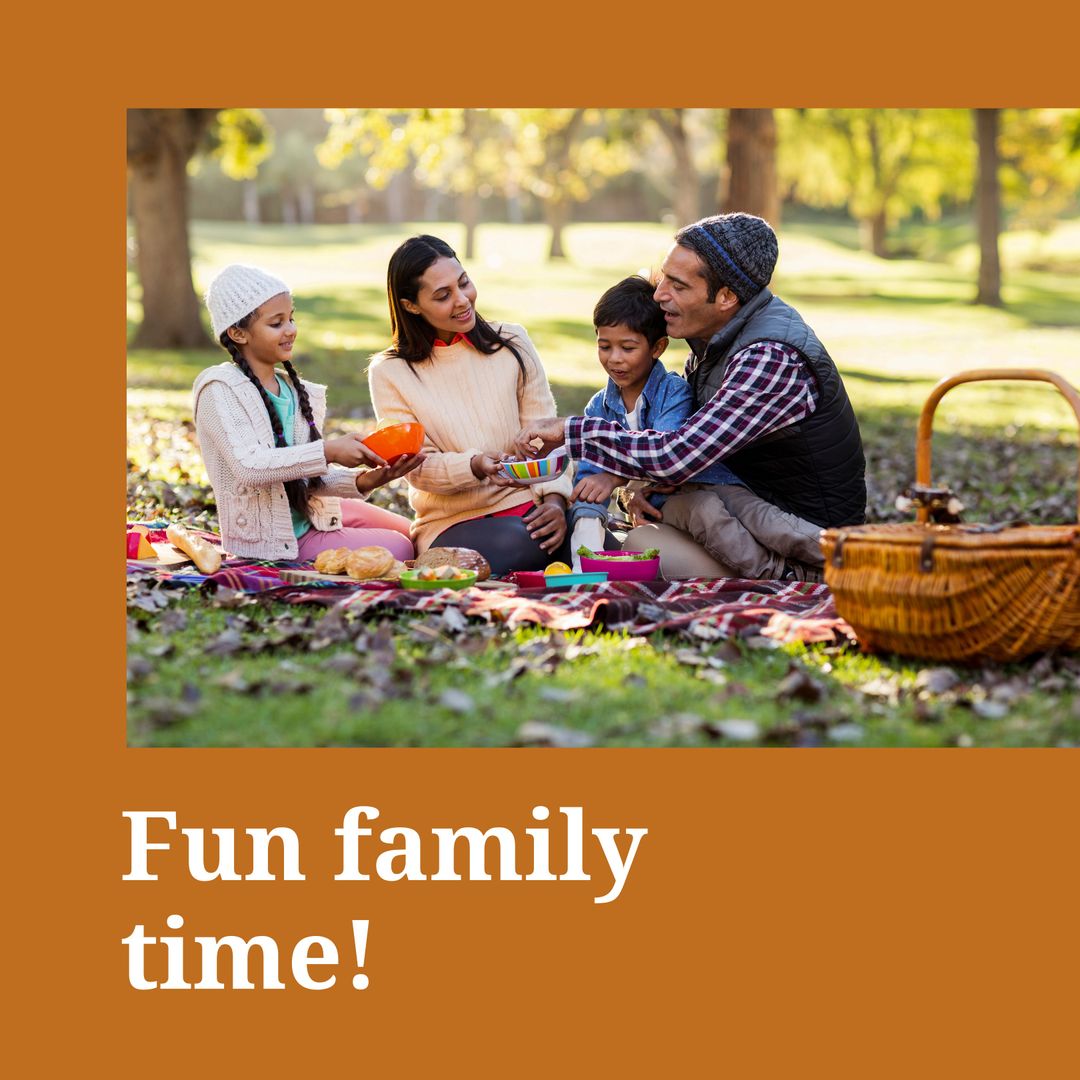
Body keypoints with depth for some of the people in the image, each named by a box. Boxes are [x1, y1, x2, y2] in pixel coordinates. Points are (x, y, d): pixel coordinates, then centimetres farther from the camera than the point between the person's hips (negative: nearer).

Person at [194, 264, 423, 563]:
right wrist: (328, 451, -32)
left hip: (312, 513, 8)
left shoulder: (297, 392, 6)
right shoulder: (220, 389, -16)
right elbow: (249, 466, -29)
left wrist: (361, 480, -17)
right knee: (396, 549, -14)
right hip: (270, 541, -8)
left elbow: (311, 477, 1)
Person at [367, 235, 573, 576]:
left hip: (526, 507, 3)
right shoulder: (390, 373, 1)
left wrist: (554, 498, -13)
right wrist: (477, 467, -25)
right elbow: (420, 468, -4)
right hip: (452, 522, -3)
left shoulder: (511, 343, 8)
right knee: (519, 547, -36)